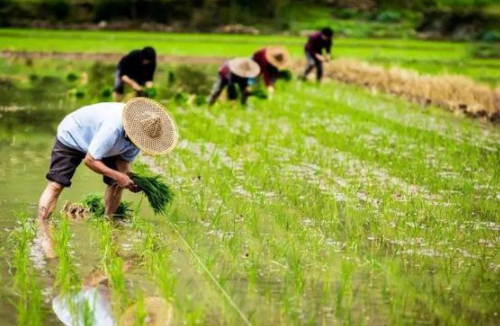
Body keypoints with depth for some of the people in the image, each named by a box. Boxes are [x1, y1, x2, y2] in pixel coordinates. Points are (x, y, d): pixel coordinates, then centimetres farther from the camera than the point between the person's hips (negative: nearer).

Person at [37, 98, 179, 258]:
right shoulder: (112, 129, -44)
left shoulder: (137, 134, -19)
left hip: (98, 139, 8)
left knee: (116, 183, -2)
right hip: (71, 136, -7)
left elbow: (125, 159, -6)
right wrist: (118, 175, -40)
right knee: (56, 184, -19)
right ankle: (42, 236, -22)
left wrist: (130, 179, -27)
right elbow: (90, 160, -36)